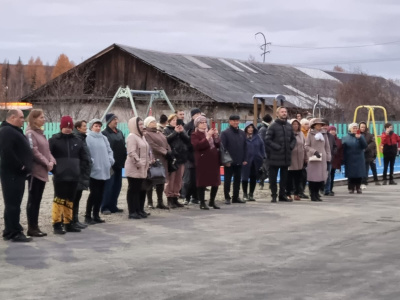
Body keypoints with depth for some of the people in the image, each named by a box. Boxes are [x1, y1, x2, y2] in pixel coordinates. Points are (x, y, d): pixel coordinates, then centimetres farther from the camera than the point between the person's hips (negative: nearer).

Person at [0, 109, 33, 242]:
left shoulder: (14, 131, 20)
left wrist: (25, 167, 12)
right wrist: (20, 166, -19)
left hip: (17, 173, 11)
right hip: (12, 173, -11)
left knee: (14, 203, 13)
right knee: (13, 204, -8)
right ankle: (14, 233, -5)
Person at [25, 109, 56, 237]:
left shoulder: (41, 133, 16)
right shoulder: (30, 133, -10)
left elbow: (47, 150, 17)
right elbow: (34, 152, -17)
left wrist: (52, 161, -1)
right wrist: (47, 163, -13)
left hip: (43, 171, 8)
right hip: (35, 171, -8)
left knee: (37, 200, 10)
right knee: (33, 200, -4)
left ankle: (35, 227, 14)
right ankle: (32, 228, -1)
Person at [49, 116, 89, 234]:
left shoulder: (77, 141, 11)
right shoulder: (54, 140, -3)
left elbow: (84, 157, 17)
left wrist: (80, 169, 7)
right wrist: (54, 169, -9)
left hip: (74, 176, 5)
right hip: (59, 177, -5)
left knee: (70, 200, 11)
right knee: (59, 199, -5)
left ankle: (68, 223, 19)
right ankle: (57, 224, 0)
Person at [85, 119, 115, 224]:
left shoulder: (104, 138, 13)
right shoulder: (88, 138, -6)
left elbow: (109, 151, 17)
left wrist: (110, 160, 2)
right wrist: (90, 161, -19)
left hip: (104, 171, 6)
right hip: (93, 171, -6)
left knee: (100, 194, 9)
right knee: (94, 193, -8)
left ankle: (96, 215, 18)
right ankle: (88, 216, 2)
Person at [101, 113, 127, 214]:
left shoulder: (120, 133, 15)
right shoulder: (104, 134, -8)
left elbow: (124, 147, 19)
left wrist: (124, 160, 11)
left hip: (118, 164, 7)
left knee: (117, 185, 9)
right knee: (108, 185, -6)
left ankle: (113, 206, 18)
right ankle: (105, 207, 0)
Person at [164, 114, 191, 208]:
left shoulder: (181, 129, 18)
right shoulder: (167, 130, 5)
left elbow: (188, 140, 6)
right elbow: (166, 139, -14)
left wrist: (182, 132, -7)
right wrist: (175, 132, -12)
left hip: (181, 157, 5)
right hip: (171, 157, -5)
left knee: (178, 180, 6)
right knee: (170, 179, -6)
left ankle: (175, 198, 13)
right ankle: (169, 199, -1)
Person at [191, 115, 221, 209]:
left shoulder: (210, 133, 19)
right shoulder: (195, 135, -2)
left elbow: (218, 145, 14)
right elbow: (197, 146, -19)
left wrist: (216, 136, -3)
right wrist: (207, 137, -20)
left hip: (214, 161, 6)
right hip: (202, 162, -6)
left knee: (215, 182, 7)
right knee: (202, 182, -3)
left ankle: (212, 201, 20)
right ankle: (202, 203, 4)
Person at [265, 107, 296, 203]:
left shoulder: (289, 126, 11)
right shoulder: (273, 126, -6)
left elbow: (293, 139, 20)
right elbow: (267, 140, -11)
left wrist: (291, 146, 2)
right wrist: (277, 147, -16)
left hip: (286, 156, 6)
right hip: (275, 157, -6)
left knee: (284, 177, 12)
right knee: (273, 177, 0)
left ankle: (282, 195, 21)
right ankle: (274, 195, 7)